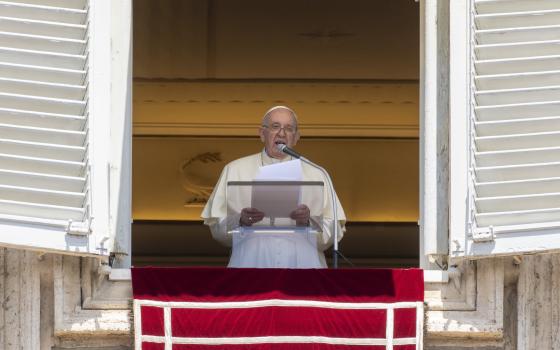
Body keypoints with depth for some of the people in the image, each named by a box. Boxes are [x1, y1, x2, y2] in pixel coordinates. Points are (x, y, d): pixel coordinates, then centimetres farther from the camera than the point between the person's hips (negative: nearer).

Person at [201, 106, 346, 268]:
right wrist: (240, 221, -11)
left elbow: (334, 232, 8)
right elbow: (217, 227, 8)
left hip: (301, 263, 1)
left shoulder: (315, 174, 16)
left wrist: (308, 221, -10)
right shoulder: (235, 170, 15)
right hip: (252, 263, -1)